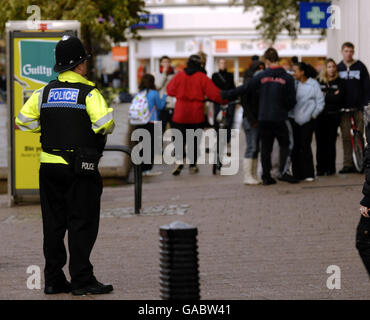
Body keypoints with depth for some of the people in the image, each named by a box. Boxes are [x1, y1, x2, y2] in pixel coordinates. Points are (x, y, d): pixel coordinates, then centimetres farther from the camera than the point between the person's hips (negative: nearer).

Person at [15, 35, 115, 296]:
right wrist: (90, 130, 2)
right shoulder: (89, 93, -9)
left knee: (53, 224, 10)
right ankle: (82, 280, -2)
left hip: (50, 166, 5)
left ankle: (53, 279, 12)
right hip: (80, 168, -5)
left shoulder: (44, 93, 7)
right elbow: (106, 124, -20)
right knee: (82, 224, -1)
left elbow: (23, 121, 8)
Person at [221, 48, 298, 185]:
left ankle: (266, 176, 9)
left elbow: (243, 89, -2)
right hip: (280, 118, -2)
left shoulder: (261, 76, -3)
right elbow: (292, 101, -1)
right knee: (285, 145, 8)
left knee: (265, 148, 9)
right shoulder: (287, 78, -5)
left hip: (263, 118, 2)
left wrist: (224, 95, 8)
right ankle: (284, 172, -8)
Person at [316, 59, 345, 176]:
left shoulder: (339, 82, 6)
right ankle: (320, 168, 5)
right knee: (321, 143, 0)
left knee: (331, 142, 0)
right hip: (320, 116, 0)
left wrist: (325, 96, -8)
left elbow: (339, 98, -7)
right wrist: (331, 96, -9)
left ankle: (330, 168, 7)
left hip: (333, 116, 0)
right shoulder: (318, 81, 7)